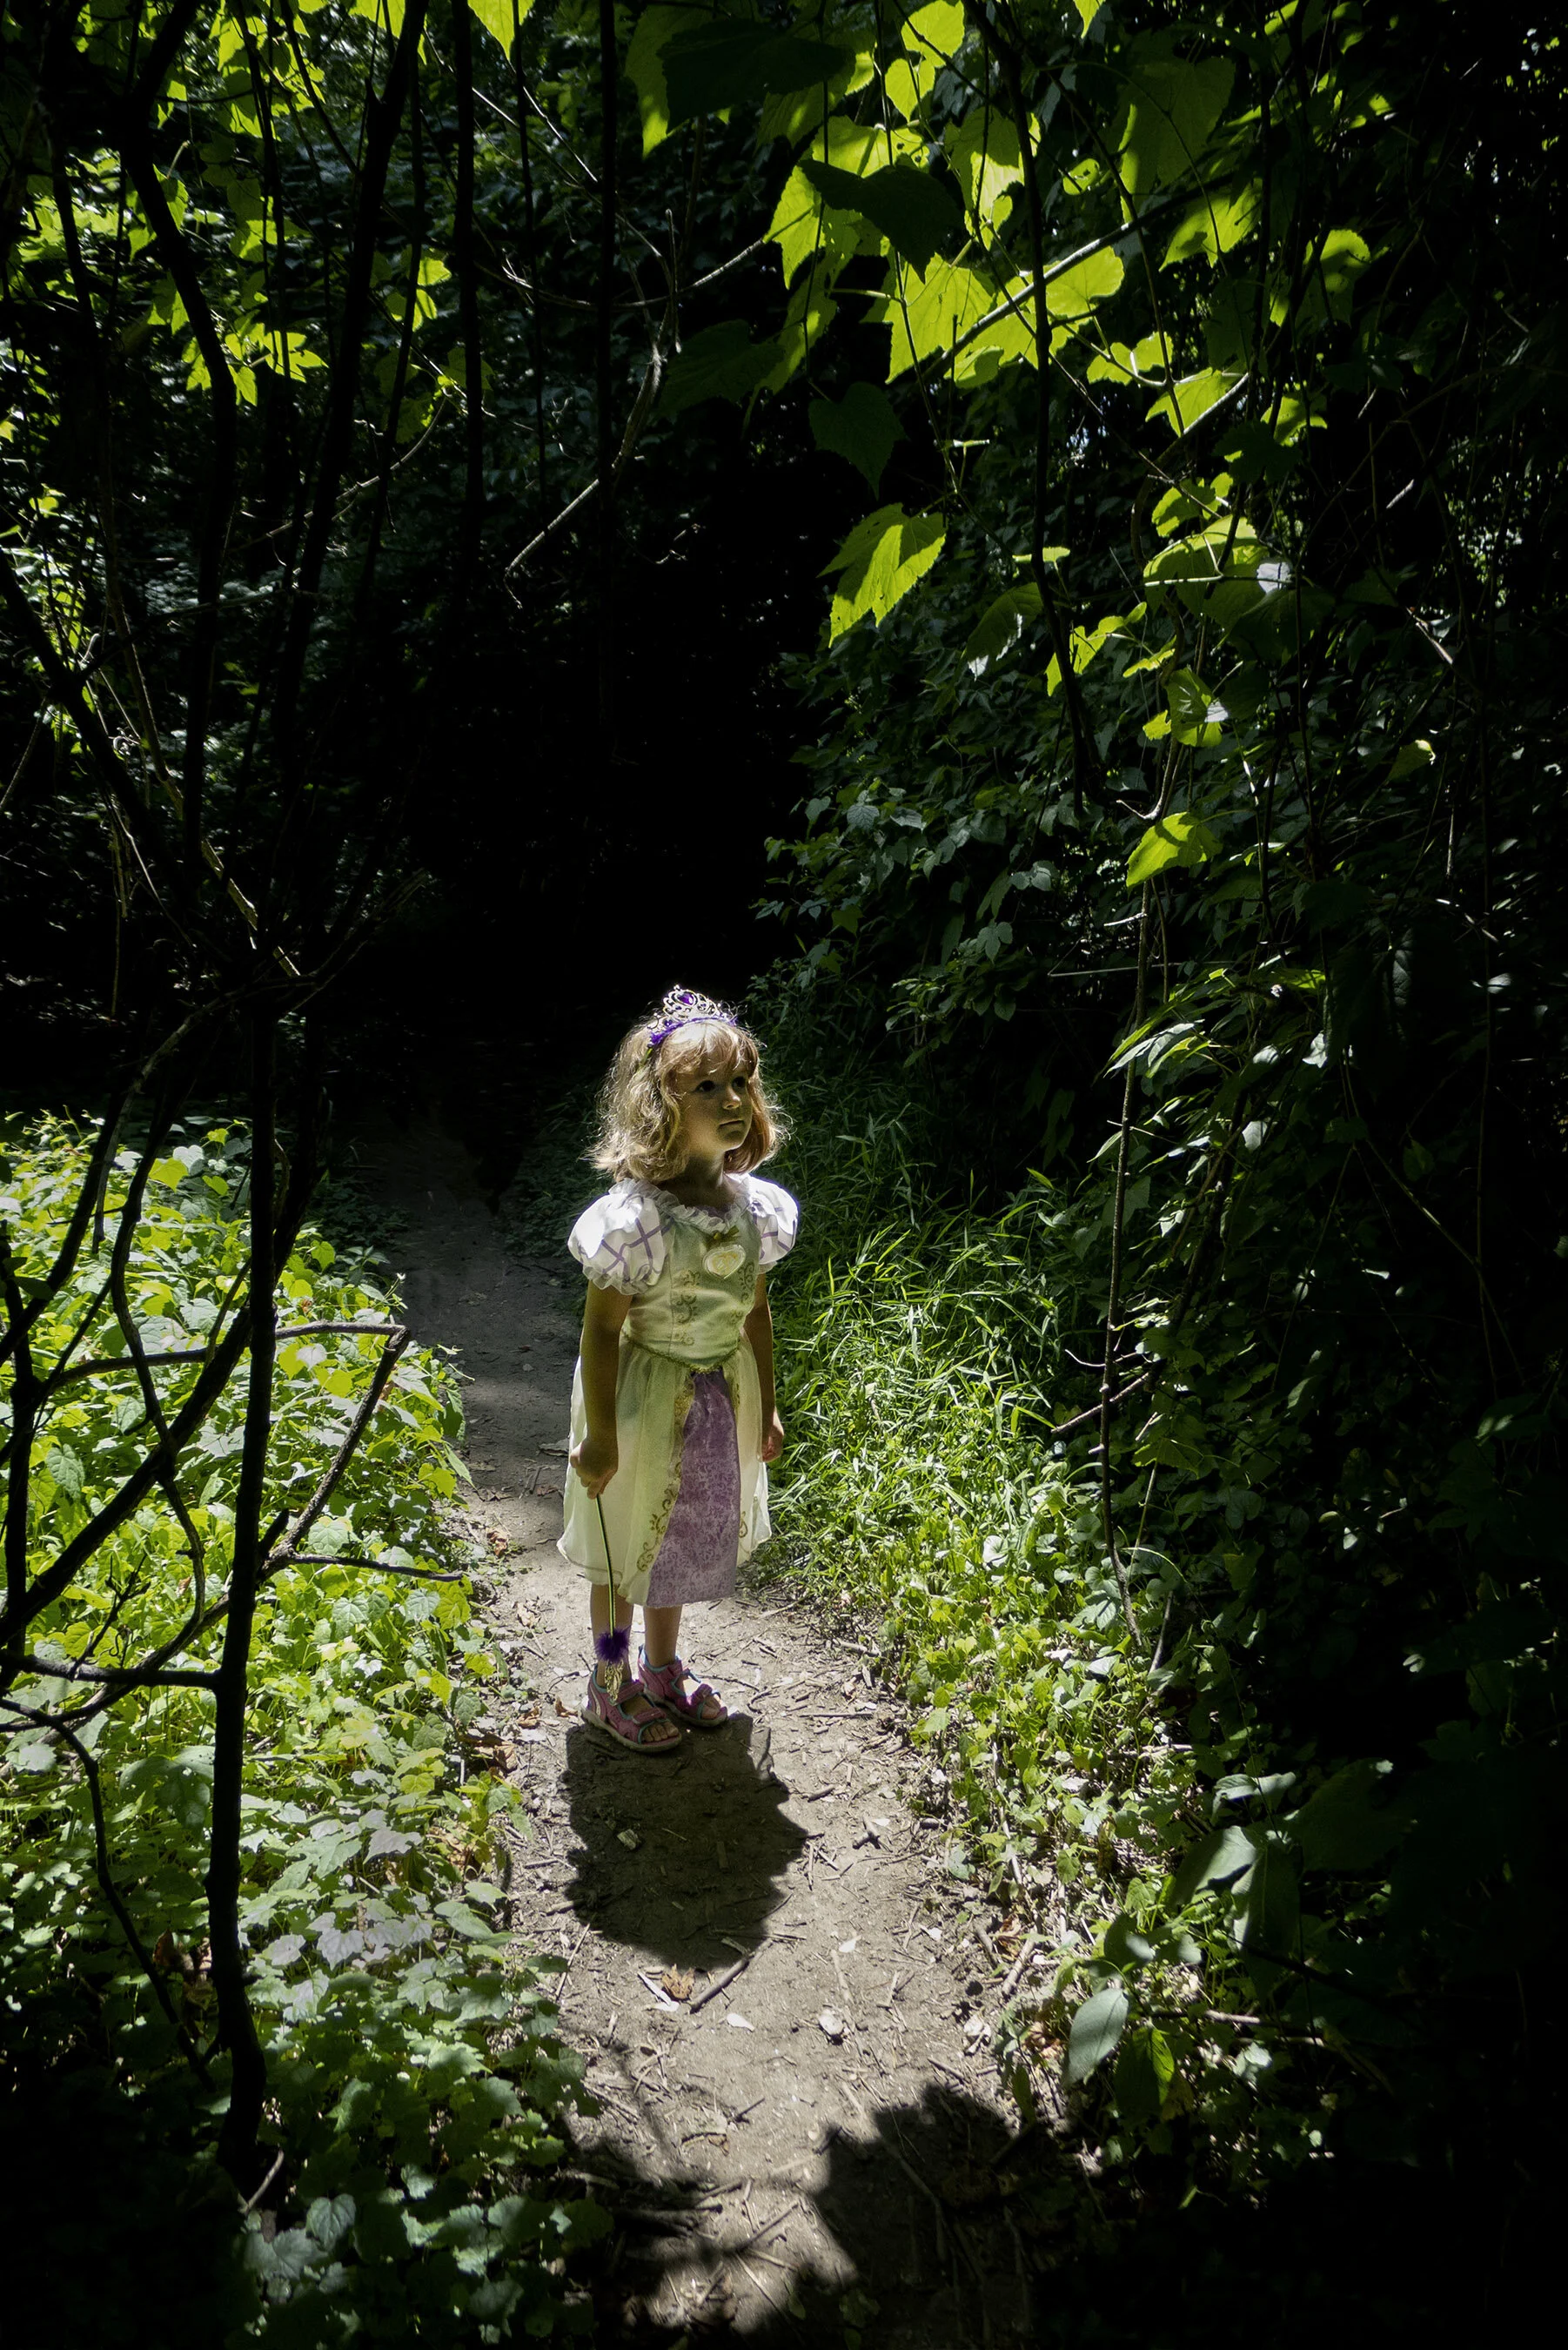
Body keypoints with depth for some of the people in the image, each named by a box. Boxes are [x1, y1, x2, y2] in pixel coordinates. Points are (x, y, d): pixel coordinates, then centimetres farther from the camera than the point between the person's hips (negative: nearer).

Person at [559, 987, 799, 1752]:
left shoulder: (753, 1206, -7)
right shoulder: (635, 1216, -26)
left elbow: (755, 1312, 5)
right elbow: (602, 1330, -19)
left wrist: (766, 1408, 12)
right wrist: (600, 1436, -15)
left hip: (724, 1395, 6)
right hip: (648, 1394, -6)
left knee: (687, 1536, 23)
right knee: (628, 1543, 14)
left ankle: (663, 1668, 46)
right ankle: (610, 1686, 37)